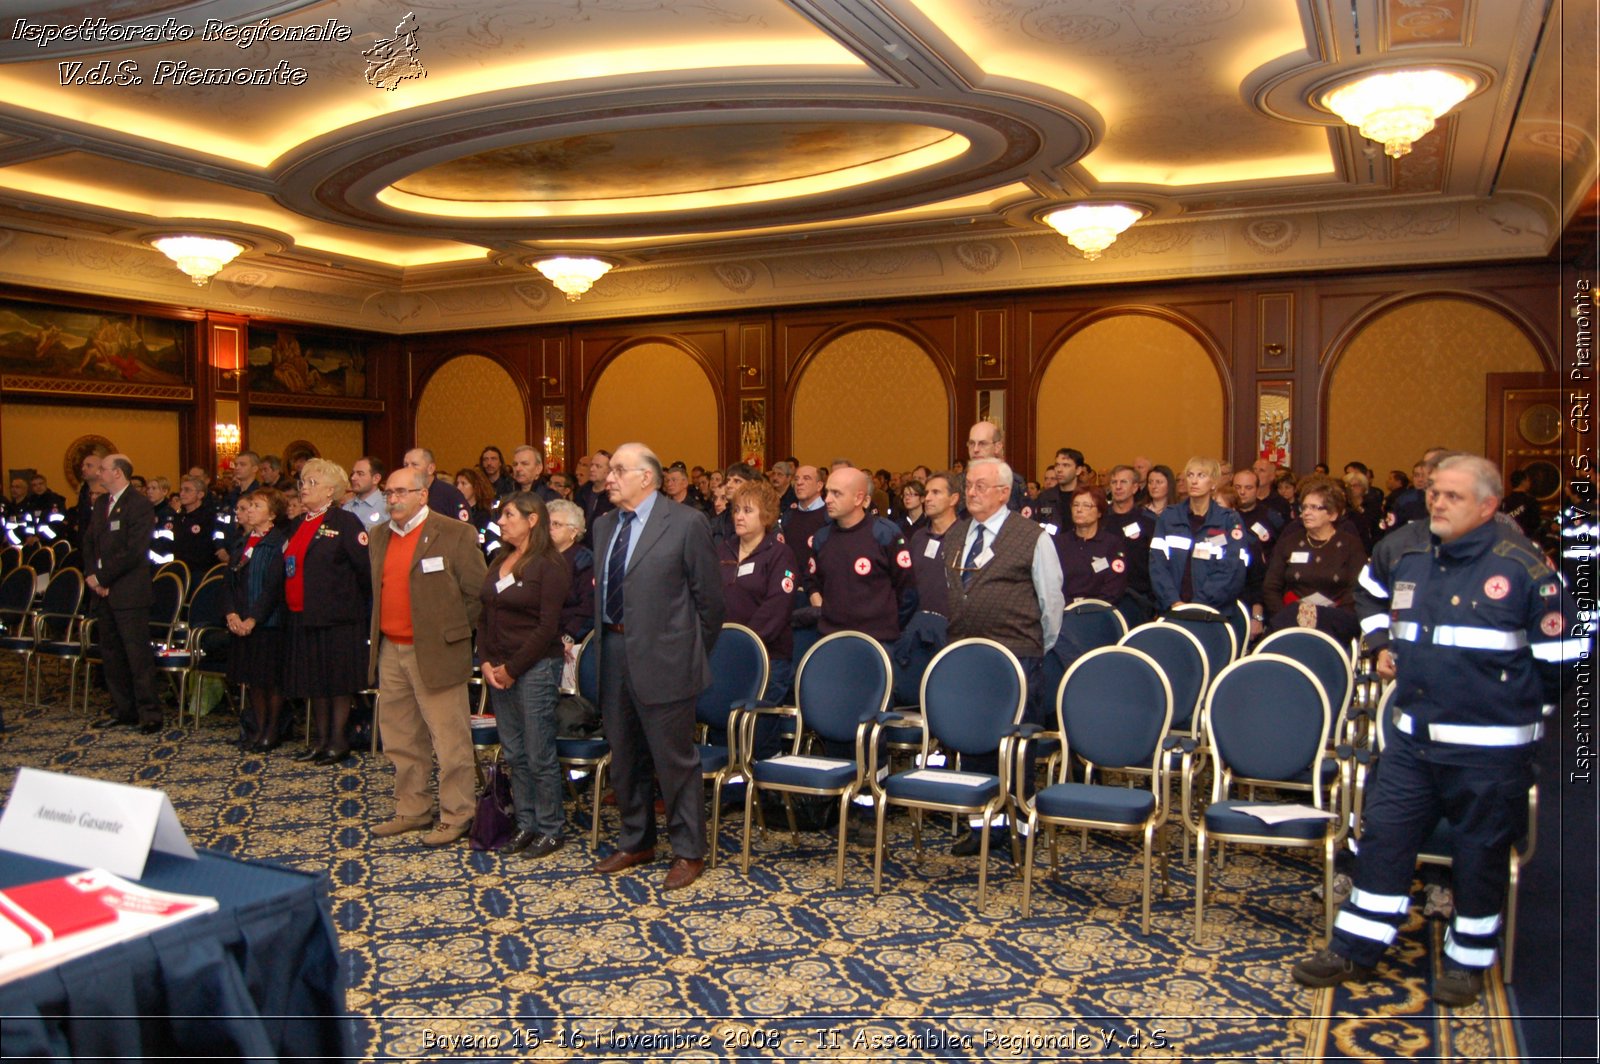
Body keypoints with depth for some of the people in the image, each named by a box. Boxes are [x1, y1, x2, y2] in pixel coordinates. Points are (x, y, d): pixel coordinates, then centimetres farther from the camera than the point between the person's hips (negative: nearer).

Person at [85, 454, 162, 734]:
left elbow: (133, 551, -18)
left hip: (128, 592, -8)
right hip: (103, 591, 8)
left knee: (138, 655, -5)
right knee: (111, 653, 13)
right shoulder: (101, 504, 15)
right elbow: (89, 542, 14)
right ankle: (123, 709, 22)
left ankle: (149, 713, 1)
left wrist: (102, 577, -14)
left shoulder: (140, 505, -11)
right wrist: (93, 576, -1)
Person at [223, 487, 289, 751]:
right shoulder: (243, 544, 13)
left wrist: (253, 619, -18)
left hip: (269, 622, -7)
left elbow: (273, 586, -16)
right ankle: (257, 729, 23)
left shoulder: (278, 544, -11)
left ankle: (272, 731, 12)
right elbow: (229, 582, 10)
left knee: (272, 680, 1)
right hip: (242, 624, 7)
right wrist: (231, 613, -5)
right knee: (253, 679, 13)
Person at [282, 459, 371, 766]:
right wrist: (291, 604, 13)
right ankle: (320, 738, 22)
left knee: (339, 678, 0)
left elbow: (366, 565, -12)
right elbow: (290, 566, 20)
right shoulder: (297, 524, 15)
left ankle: (338, 740, 9)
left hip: (337, 615, -7)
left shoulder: (345, 522, -8)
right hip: (302, 615, 7)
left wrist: (364, 604, -8)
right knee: (314, 678, 12)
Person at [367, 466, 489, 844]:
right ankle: (411, 810, 28)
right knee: (401, 740, 16)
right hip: (390, 650, 7)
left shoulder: (455, 534, -9)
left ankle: (456, 817, 8)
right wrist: (377, 638, 13)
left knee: (450, 742, -2)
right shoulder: (380, 536, 13)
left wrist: (450, 631, -5)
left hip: (435, 653, -7)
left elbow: (477, 593, -8)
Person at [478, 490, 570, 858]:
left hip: (536, 667, -7)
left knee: (539, 755, -1)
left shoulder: (550, 565, -10)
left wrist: (512, 669, -11)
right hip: (498, 669, 7)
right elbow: (484, 615, 14)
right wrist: (487, 662, 1)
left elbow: (547, 627, -13)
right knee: (513, 753, 12)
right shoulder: (499, 561, 12)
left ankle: (550, 830, 10)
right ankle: (526, 824, 22)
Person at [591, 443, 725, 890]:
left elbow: (709, 596, -5)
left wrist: (694, 652, 1)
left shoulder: (685, 523, -9)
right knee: (624, 757, 17)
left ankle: (689, 851, 17)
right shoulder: (604, 526, 11)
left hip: (661, 657, -7)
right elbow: (601, 591, 16)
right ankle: (635, 842, 34)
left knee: (675, 759, 2)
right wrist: (603, 641, 11)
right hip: (613, 652, 7)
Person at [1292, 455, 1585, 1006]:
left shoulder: (1523, 565, -12)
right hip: (1412, 737, 5)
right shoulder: (1401, 548, 3)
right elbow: (1370, 593, 26)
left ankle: (1467, 960, 28)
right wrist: (1381, 644, 14)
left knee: (1481, 853, 9)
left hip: (1491, 746, -4)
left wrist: (1515, 697, 0)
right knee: (1383, 836, 8)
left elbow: (1562, 653, -5)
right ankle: (1355, 950, 20)